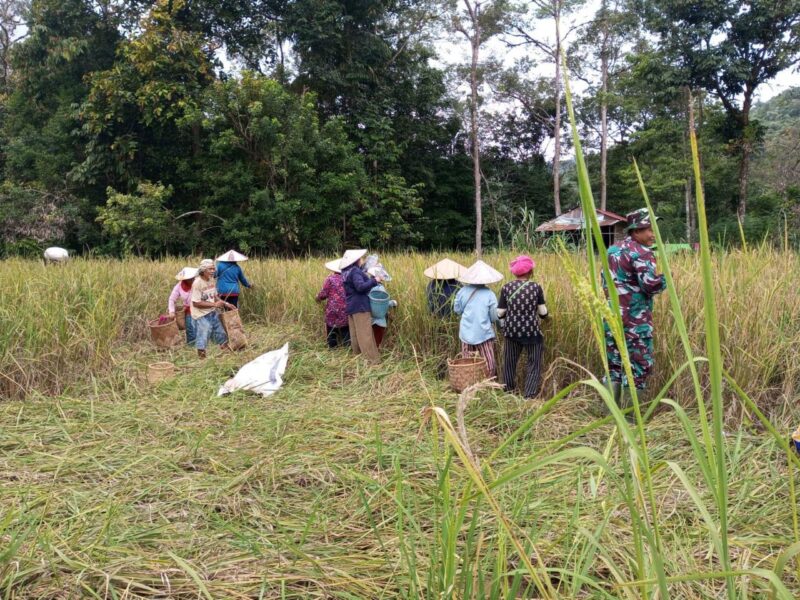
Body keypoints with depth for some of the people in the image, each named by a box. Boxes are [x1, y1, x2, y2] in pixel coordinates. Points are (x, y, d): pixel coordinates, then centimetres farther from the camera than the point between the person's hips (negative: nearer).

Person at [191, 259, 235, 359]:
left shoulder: (212, 280, 3)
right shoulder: (197, 283, -20)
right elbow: (196, 303, -22)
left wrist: (226, 304, 1)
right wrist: (214, 304, -23)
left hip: (212, 313, 8)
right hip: (202, 316, -7)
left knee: (221, 333, 16)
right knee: (202, 339, 1)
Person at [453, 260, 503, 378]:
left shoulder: (463, 291, -4)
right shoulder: (489, 294, -11)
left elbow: (457, 310, 7)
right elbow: (494, 317, -7)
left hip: (466, 333, 3)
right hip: (484, 334, -3)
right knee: (488, 365, 6)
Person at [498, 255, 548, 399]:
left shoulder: (506, 288, -6)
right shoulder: (536, 287, -8)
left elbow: (500, 313, -4)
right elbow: (543, 312, -6)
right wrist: (543, 316, 17)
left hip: (512, 331, 2)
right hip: (532, 332, -2)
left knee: (509, 362, 19)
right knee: (534, 364, 10)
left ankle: (508, 391, 33)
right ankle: (529, 395, 6)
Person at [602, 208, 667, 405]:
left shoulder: (613, 250, 14)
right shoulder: (641, 253, -11)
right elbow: (651, 284, -20)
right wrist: (665, 277, -2)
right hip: (634, 320, -8)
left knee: (614, 365, 13)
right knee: (638, 365, 0)